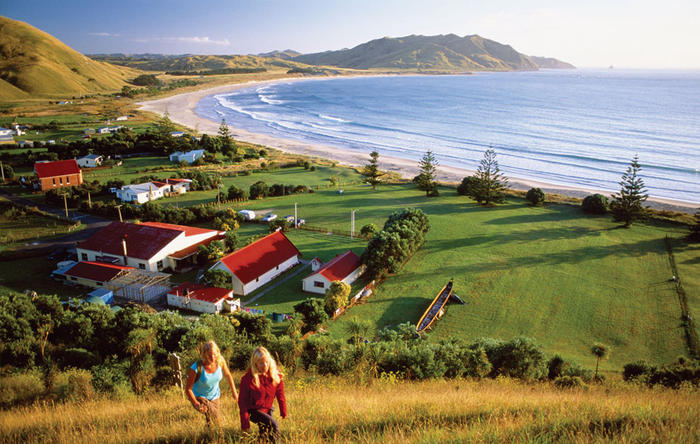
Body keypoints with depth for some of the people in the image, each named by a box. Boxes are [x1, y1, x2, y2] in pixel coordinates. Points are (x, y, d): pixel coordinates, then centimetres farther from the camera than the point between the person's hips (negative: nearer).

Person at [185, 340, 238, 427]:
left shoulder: (220, 360, -20)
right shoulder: (196, 368, -31)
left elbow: (228, 375, 0)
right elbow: (188, 389, -18)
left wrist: (234, 392, 4)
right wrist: (196, 404, -25)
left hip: (214, 396, 4)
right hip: (198, 396, -4)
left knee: (218, 424, 13)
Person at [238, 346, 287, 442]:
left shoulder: (275, 374, -12)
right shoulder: (248, 379, -25)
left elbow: (280, 394, 0)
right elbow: (242, 401, -16)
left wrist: (283, 411, 6)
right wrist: (245, 423, -14)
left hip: (267, 409, 5)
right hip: (253, 410, -5)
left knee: (265, 434, 17)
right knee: (274, 425, -21)